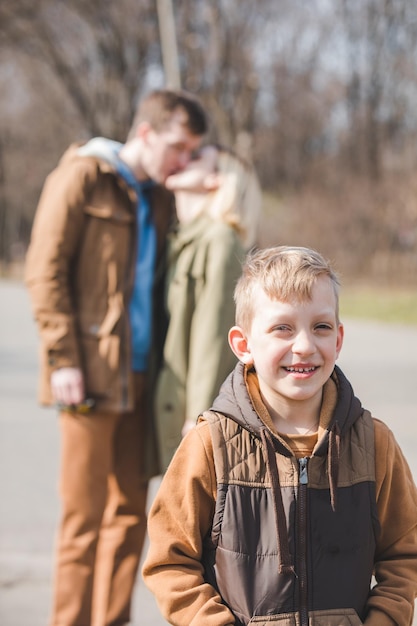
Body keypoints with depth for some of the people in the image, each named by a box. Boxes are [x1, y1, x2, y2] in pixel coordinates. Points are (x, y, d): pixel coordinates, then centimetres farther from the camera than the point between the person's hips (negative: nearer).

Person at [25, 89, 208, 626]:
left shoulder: (159, 199, 16)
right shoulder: (82, 177, -5)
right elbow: (44, 269, -10)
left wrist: (163, 368, 10)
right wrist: (62, 358, -16)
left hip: (138, 376, 7)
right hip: (90, 375, -7)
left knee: (130, 511, 10)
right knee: (85, 516, -3)